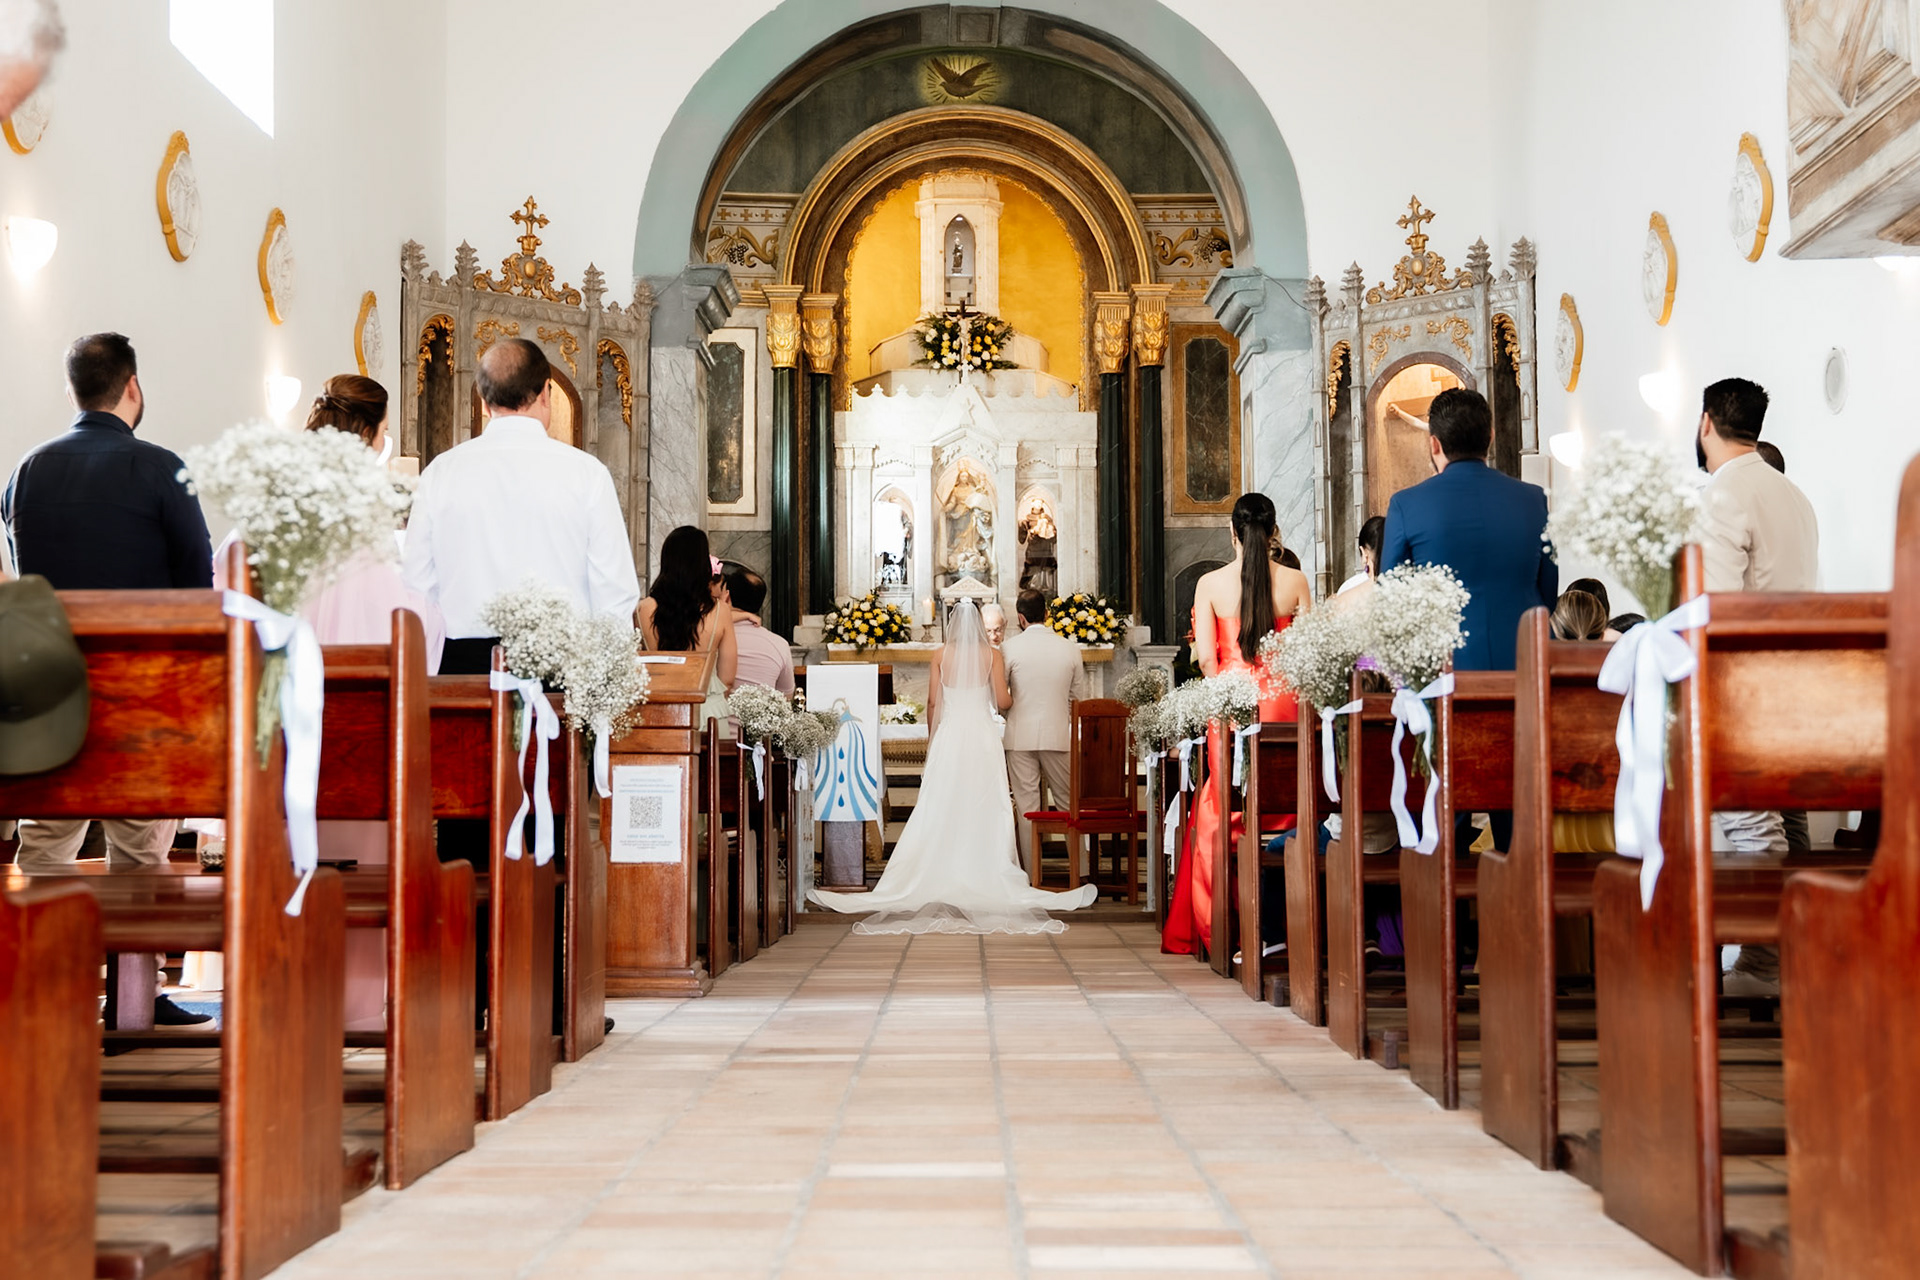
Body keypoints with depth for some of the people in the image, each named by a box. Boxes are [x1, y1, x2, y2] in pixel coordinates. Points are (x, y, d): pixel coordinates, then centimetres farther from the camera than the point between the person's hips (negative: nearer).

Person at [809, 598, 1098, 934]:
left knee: (941, 808, 2)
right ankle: (985, 878, -1)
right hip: (982, 735, -1)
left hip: (949, 735, 1)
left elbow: (933, 699, 2)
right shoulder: (993, 655, -1)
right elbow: (1001, 700, -3)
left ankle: (942, 877, 1)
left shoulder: (941, 654, 2)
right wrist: (1018, 695, 18)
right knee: (984, 809, 1)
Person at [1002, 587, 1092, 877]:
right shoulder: (1070, 648, 1)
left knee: (1026, 806, 3)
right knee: (1067, 802, 10)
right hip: (1058, 734, 2)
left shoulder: (1009, 648, -6)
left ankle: (1032, 872, 6)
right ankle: (1081, 870, 12)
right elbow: (1080, 696, 8)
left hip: (1020, 736, -2)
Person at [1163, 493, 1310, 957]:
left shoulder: (1210, 583, -2)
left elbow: (1205, 655, -4)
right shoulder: (1295, 581, 0)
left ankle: (1221, 923, 10)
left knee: (1222, 808, 7)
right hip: (1281, 698, 1)